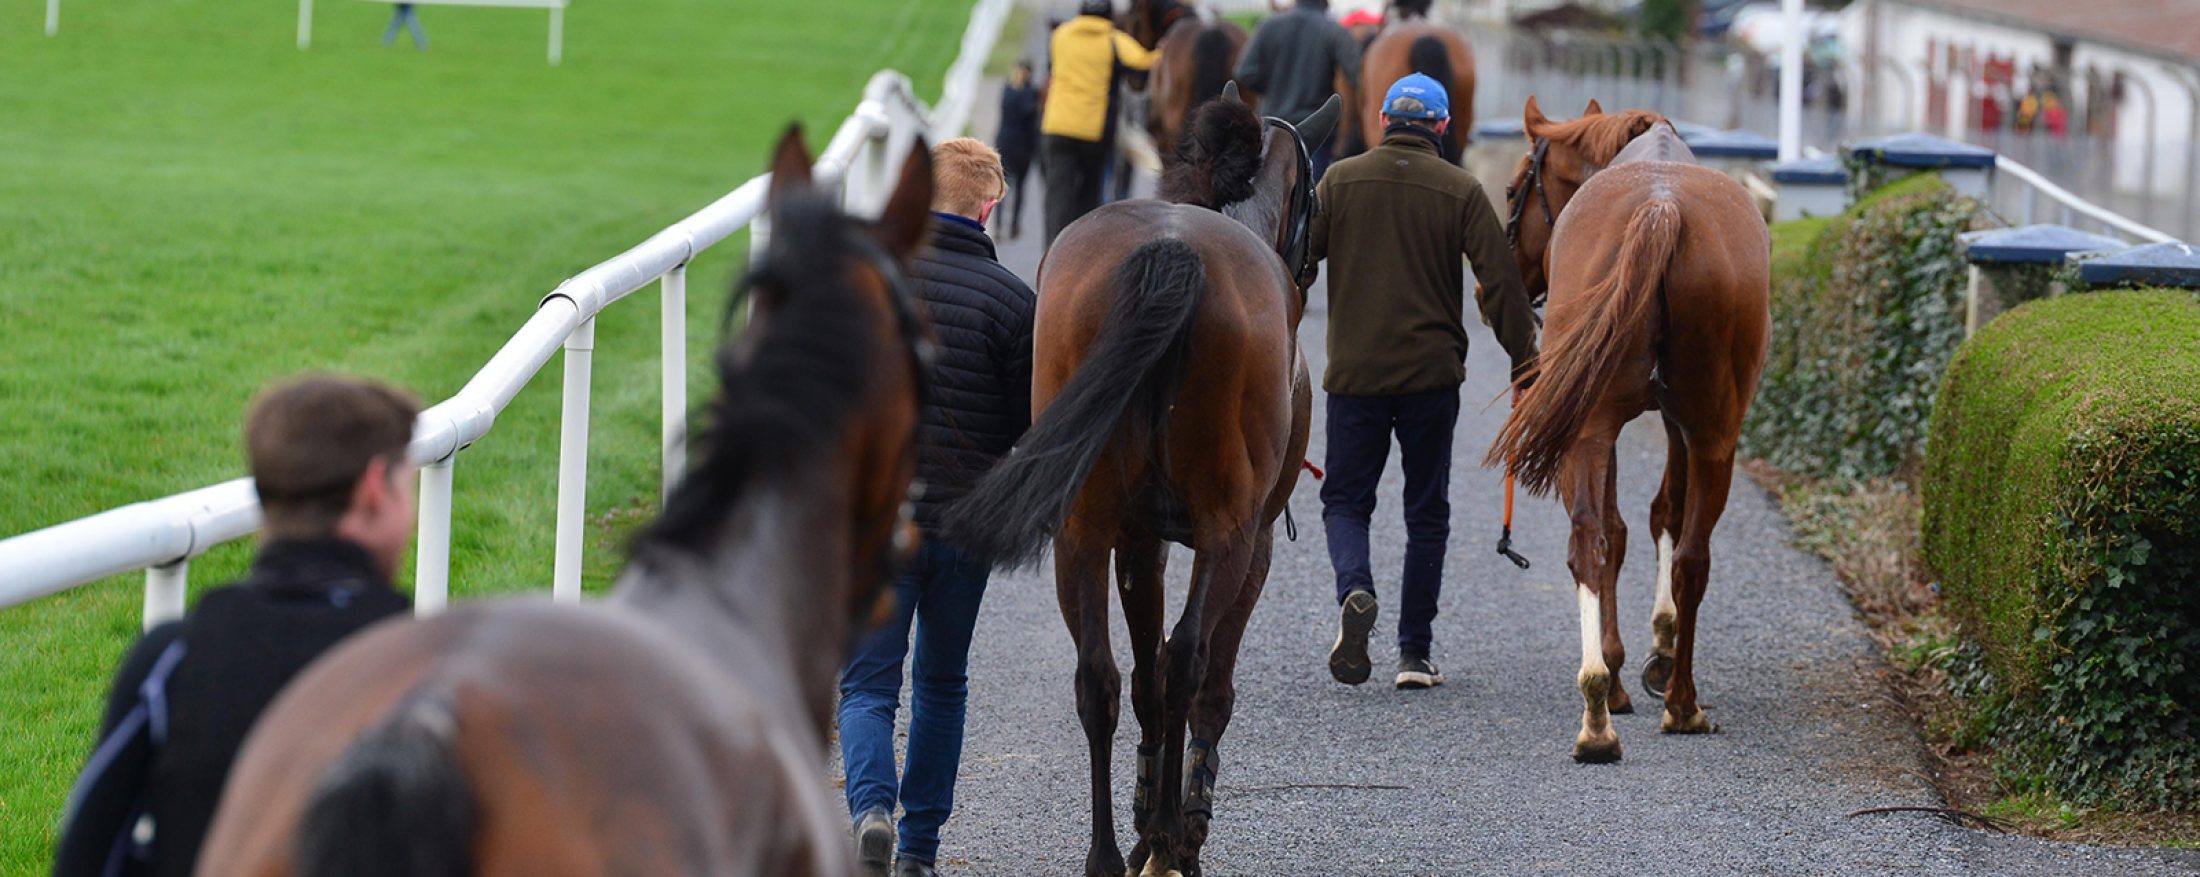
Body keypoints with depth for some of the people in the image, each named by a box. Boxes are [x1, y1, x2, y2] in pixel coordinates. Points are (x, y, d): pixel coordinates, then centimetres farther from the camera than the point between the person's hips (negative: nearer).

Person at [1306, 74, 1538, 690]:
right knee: (1427, 512, 10)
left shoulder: (1340, 181, 2)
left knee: (1345, 500, 10)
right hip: (1432, 374, 0)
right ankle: (1414, 653, 8)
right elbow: (1501, 281, -4)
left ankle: (1355, 591, -21)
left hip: (1354, 370, 0)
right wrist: (1525, 359, 4)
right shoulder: (1460, 190, -1)